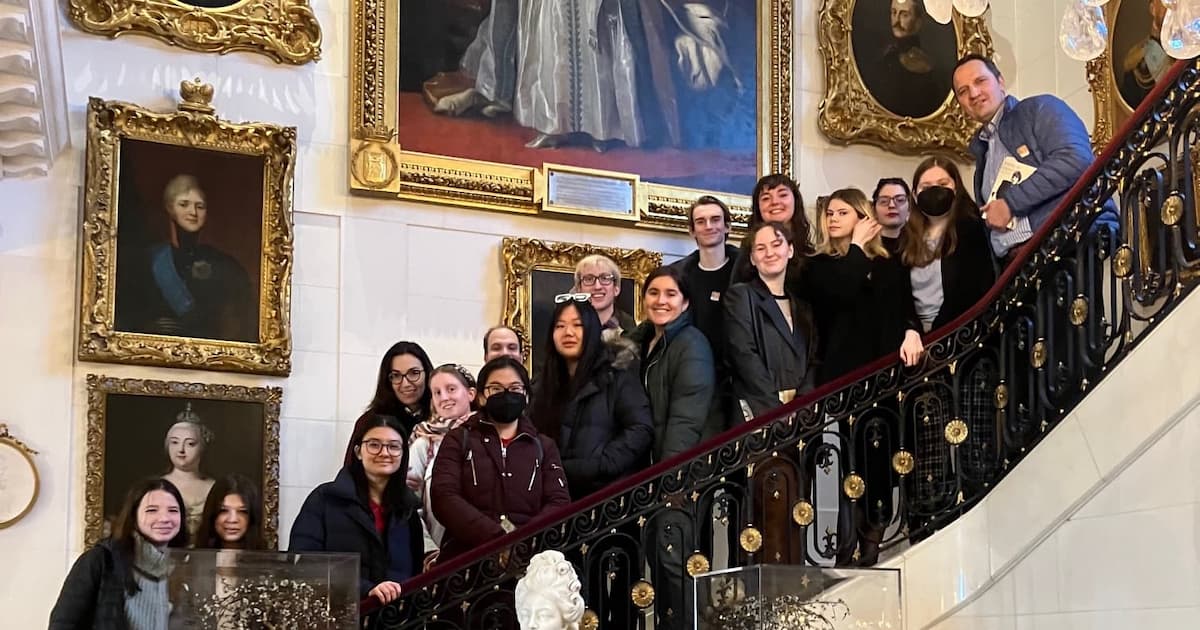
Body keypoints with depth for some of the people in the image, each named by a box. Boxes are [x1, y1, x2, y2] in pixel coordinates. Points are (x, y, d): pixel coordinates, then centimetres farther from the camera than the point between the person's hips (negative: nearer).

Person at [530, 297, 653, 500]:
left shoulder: (616, 372, 0)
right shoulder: (548, 381, 18)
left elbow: (641, 430, -8)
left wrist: (599, 466, -15)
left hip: (607, 489, -5)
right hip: (559, 491, 5)